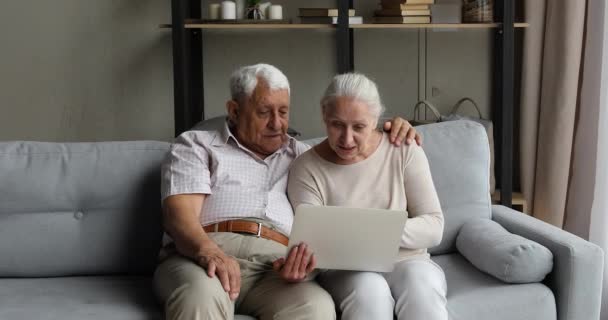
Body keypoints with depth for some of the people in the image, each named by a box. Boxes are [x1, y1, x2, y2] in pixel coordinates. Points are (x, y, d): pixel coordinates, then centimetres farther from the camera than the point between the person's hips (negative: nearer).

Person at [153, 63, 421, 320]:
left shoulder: (299, 154, 32)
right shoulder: (196, 145, 19)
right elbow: (180, 212, 2)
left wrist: (391, 140, 17)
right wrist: (208, 251, -21)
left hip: (274, 266, 3)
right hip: (201, 256, -2)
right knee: (201, 295, -41)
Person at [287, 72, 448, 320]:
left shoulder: (404, 151, 0)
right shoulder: (306, 169, -2)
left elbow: (433, 228, -3)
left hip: (406, 262, 1)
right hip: (343, 269, 0)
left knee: (422, 288, -35)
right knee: (369, 291, -36)